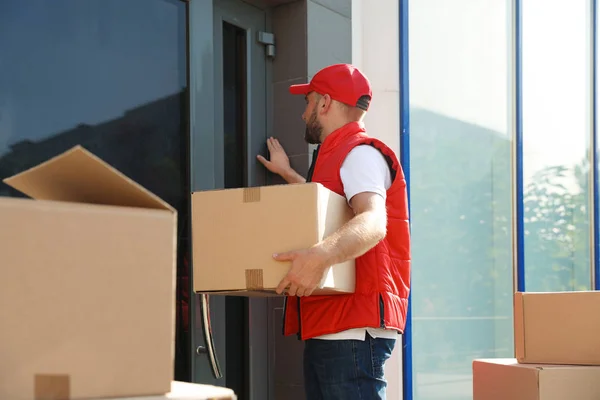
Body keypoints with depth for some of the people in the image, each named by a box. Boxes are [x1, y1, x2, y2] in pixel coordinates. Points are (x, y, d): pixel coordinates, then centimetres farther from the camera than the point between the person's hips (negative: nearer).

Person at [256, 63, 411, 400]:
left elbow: (372, 222, -26)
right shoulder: (335, 155, 24)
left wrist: (322, 255, -42)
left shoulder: (360, 154, -8)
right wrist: (287, 174, 53)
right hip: (325, 329, 10)